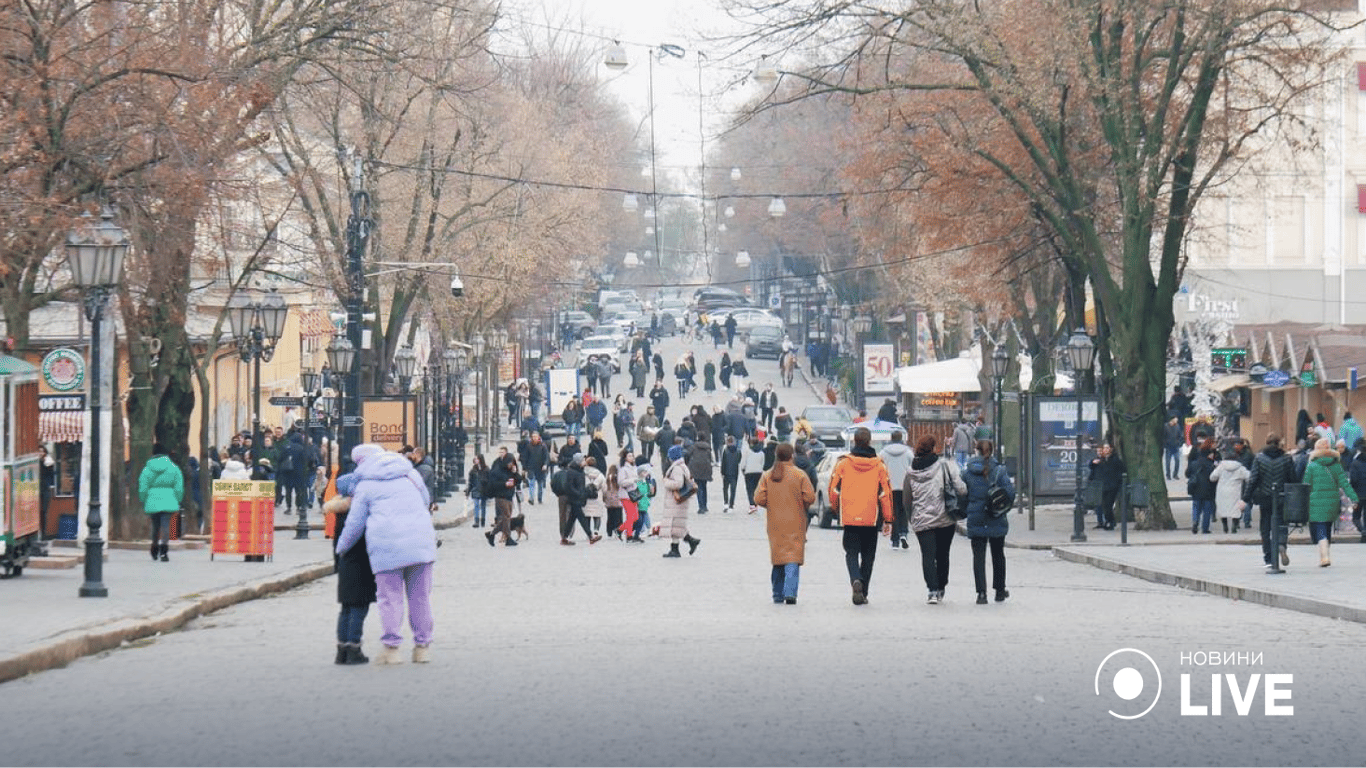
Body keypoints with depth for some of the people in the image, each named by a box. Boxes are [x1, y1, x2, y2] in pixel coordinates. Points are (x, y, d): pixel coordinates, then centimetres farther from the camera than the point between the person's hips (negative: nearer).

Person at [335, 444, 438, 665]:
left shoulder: (365, 486, 7)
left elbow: (354, 524, 9)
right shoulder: (410, 474, 17)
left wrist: (341, 548, 25)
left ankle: (391, 648, -4)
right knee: (420, 595, 9)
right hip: (420, 542, 3)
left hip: (386, 545, -3)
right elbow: (426, 500, 32)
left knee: (390, 597, 1)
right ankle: (422, 647, 12)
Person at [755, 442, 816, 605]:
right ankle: (790, 593, -19)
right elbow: (810, 497, -10)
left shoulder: (767, 476, 1)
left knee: (778, 558, 12)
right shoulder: (800, 475, -5)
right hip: (795, 524, -3)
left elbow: (759, 498, -4)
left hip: (775, 523, 3)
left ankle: (778, 595, 14)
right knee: (793, 557, -4)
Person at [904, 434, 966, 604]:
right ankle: (941, 590, 24)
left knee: (928, 555, -2)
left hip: (922, 521, 0)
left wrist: (911, 519, 22)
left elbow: (906, 499, 10)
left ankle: (933, 590, -18)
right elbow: (960, 488, -11)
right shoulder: (945, 466, -6)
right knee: (942, 555, 15)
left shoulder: (911, 472, 2)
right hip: (945, 519, 0)